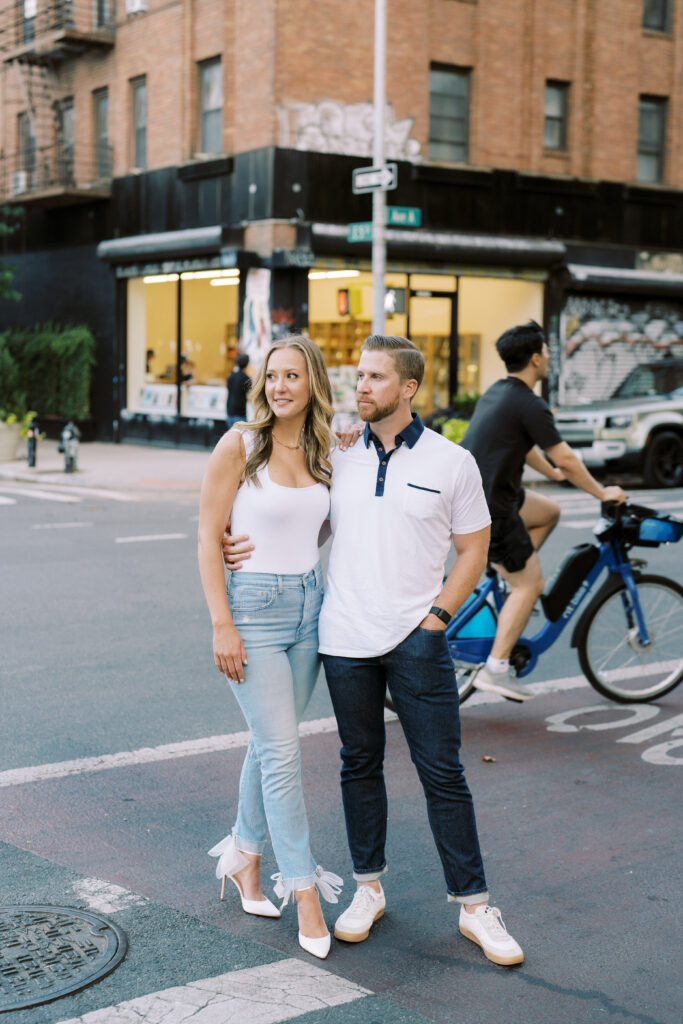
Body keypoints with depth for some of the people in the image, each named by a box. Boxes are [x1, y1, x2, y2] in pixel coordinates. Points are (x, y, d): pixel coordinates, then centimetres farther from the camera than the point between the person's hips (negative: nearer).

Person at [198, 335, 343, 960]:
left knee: (270, 745, 13)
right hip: (253, 606, -5)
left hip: (309, 604, 5)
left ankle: (245, 858, 30)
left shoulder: (321, 450, 7)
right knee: (282, 753, -6)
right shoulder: (239, 446, -9)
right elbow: (208, 540, -9)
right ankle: (305, 890, 2)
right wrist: (222, 626, -14)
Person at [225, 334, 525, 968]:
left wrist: (437, 616, -7)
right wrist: (251, 548, -4)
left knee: (442, 771, -1)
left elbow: (473, 549, 4)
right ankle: (368, 888, 27)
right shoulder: (336, 456, 6)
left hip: (416, 640, -2)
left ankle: (473, 905, 9)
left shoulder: (452, 463, -1)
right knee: (360, 764, 12)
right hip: (344, 637, 3)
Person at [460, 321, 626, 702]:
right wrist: (602, 492, 2)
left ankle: (510, 581, 20)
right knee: (530, 584, -1)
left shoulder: (498, 393, 14)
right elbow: (566, 458, -12)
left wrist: (554, 473, 42)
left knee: (549, 511, 24)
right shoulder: (530, 404, -15)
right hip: (488, 505, -9)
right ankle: (495, 669, -2)